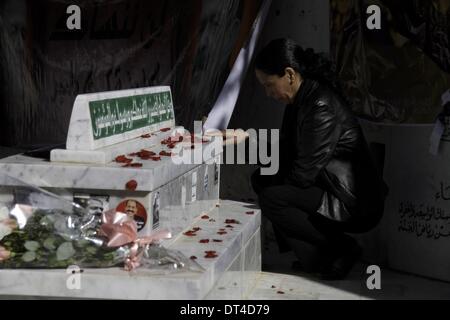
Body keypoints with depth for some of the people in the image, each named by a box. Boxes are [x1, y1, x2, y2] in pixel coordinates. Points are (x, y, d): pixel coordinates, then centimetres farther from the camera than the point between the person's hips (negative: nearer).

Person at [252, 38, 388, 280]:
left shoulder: (322, 106, -23)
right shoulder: (299, 101, 7)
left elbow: (303, 174, -22)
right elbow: (285, 156, 12)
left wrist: (271, 185, -6)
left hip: (355, 206, -10)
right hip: (330, 190, 10)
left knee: (271, 198, -22)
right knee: (261, 179, 10)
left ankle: (341, 249, -5)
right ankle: (316, 258, 9)